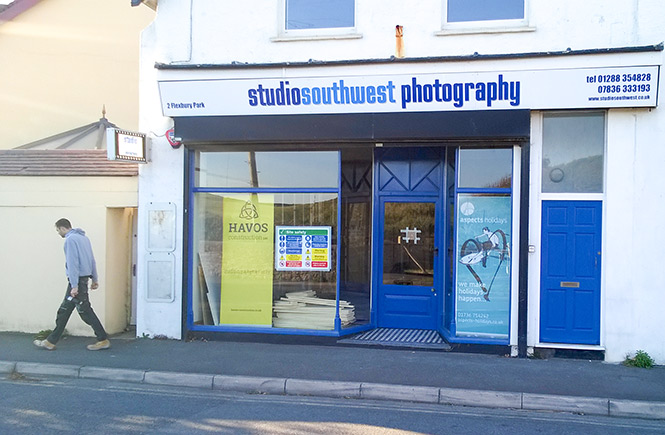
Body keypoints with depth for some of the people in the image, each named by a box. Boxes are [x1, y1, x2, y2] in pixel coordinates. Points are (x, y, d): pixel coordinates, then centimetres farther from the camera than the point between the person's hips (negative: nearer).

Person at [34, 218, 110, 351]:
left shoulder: (70, 239, -14)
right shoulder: (84, 238, 15)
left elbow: (72, 263, -19)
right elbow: (92, 260, 18)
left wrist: (74, 285, -21)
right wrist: (95, 279, 21)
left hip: (77, 279, -10)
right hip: (84, 278, 10)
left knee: (85, 311, -4)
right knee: (64, 310, 13)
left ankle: (103, 340, 0)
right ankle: (51, 341, 18)